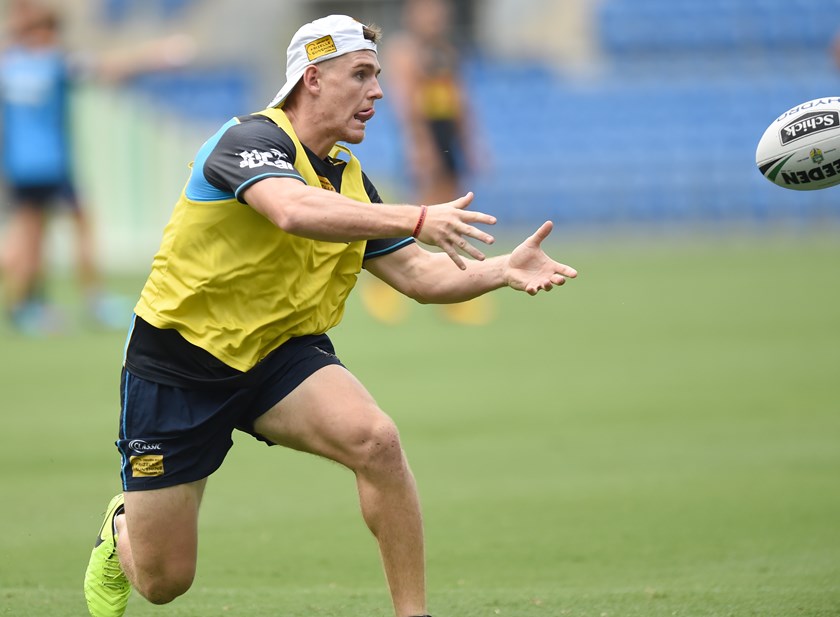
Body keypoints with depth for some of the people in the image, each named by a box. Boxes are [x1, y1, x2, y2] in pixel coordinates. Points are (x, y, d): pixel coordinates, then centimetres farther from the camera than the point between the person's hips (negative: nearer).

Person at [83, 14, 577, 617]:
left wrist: (504, 270, -13)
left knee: (375, 439, -27)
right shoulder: (253, 139, -19)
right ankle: (121, 531, 39)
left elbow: (417, 274, 5)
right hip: (178, 362, -5)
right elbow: (294, 210, -40)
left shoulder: (349, 177, 4)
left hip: (282, 353, 5)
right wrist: (418, 219, -49)